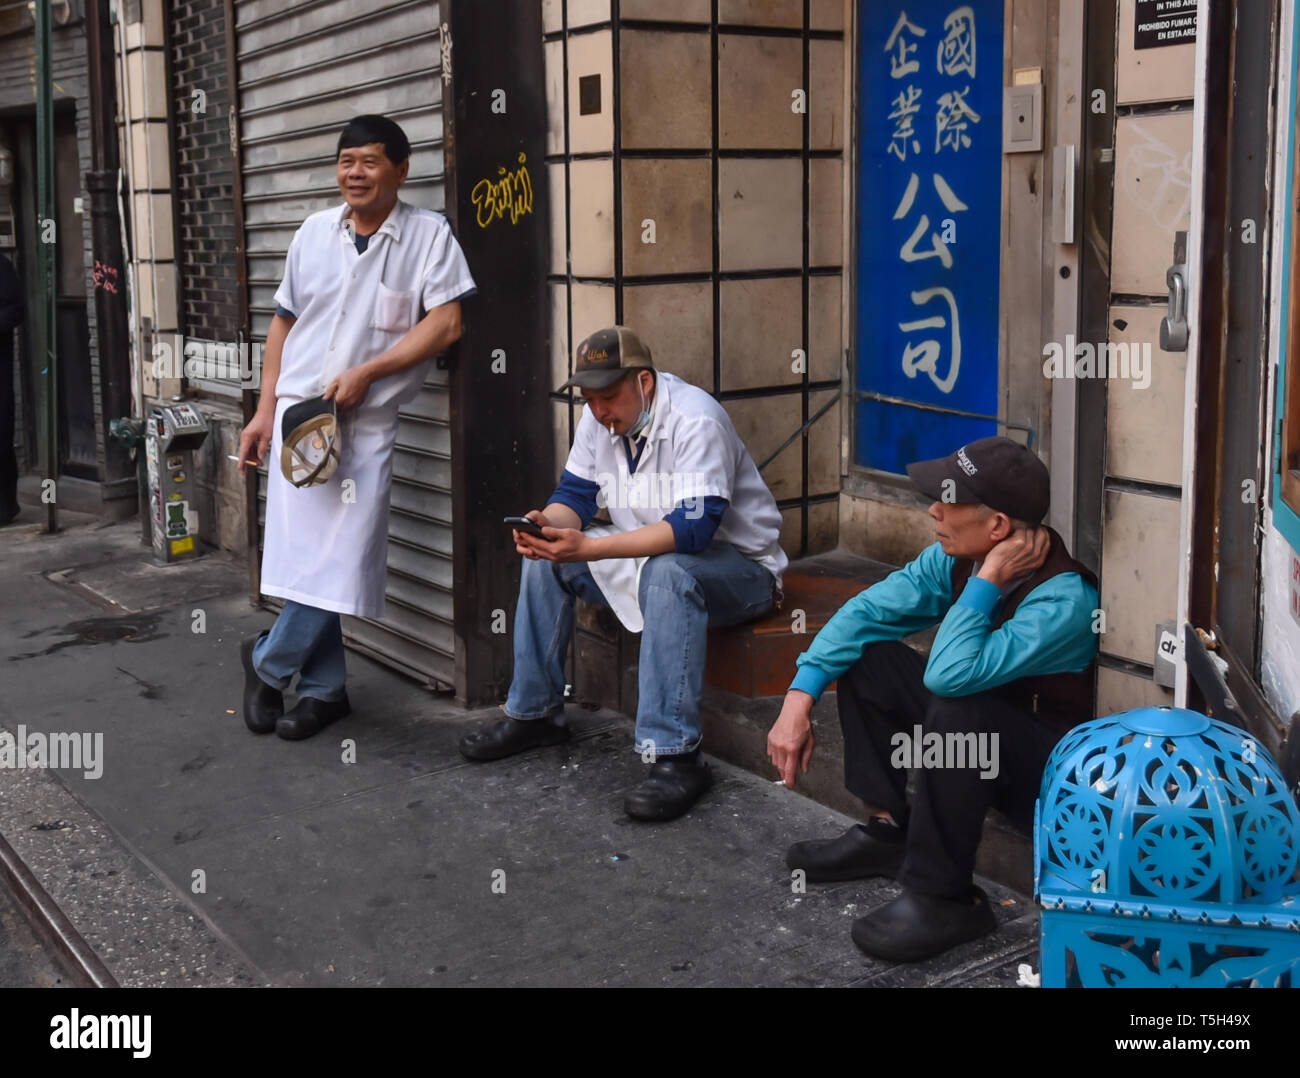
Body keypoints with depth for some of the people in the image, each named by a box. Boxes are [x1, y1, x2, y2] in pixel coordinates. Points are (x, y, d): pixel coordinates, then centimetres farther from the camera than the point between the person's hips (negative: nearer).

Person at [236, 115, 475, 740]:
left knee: (339, 563, -7)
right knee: (305, 557, 0)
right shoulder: (315, 232, 12)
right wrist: (264, 411, 11)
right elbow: (284, 323, 17)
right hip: (297, 409, 3)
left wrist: (365, 373, -13)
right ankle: (324, 689, 15)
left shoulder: (428, 234, 0)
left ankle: (267, 663, 15)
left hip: (366, 422, -3)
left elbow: (446, 322, -9)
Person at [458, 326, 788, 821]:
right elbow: (575, 494, 3)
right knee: (545, 556, -2)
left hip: (738, 564, -8)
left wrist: (587, 548, -43)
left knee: (667, 574, -39)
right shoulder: (601, 419, -1)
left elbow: (694, 528, -36)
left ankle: (674, 757, -38)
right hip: (648, 553, 8)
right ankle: (533, 712, 7)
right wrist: (549, 523, -24)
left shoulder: (696, 421, -26)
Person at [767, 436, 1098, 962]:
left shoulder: (1064, 600, -31)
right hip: (978, 731, 7)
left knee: (956, 710, -36)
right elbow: (867, 611, -3)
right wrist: (798, 700, -11)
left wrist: (988, 580, -32)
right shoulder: (955, 557, -9)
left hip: (1050, 779, -7)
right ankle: (886, 830, 4)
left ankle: (942, 898, -20)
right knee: (868, 654, -1)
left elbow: (949, 674, -41)